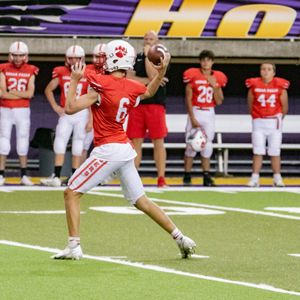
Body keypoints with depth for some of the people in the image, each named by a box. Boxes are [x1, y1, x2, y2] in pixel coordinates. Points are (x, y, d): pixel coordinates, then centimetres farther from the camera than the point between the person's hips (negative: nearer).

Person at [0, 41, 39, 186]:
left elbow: (30, 93, -7)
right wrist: (22, 95, -10)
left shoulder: (30, 71, 3)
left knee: (23, 141, 5)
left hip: (23, 110, 1)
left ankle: (24, 175, 12)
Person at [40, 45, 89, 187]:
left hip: (82, 113, -2)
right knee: (60, 141, -6)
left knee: (78, 144, 5)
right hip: (65, 113, 2)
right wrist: (55, 107, 2)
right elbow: (48, 90, 13)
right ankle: (56, 177, -11)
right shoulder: (61, 73, 1)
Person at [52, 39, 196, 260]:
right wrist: (161, 73, 20)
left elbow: (71, 108, -16)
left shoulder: (101, 86, -16)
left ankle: (74, 246, -5)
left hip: (107, 150, -7)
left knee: (72, 193, 1)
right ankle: (181, 239, 15)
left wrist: (74, 80, -5)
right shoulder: (132, 88, 4)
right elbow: (149, 92, 28)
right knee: (141, 200, 15)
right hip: (126, 149, 7)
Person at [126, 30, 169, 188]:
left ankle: (161, 179, -3)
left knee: (158, 142, -4)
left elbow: (153, 75, -14)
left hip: (155, 104, -3)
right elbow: (129, 78, -1)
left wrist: (147, 55, -9)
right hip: (137, 104, 3)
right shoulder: (135, 58, 13)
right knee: (136, 142, 4)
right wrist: (150, 80, -9)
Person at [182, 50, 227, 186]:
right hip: (195, 112, -3)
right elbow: (188, 99, -4)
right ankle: (187, 176, 0)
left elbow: (219, 101, 6)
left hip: (209, 114, 3)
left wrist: (214, 86, -7)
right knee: (191, 145, -6)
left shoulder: (217, 78, 8)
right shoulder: (193, 75, -3)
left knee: (207, 145, 0)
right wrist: (192, 118, -10)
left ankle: (207, 176, 2)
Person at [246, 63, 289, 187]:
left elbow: (284, 107, 5)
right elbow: (250, 105, 7)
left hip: (274, 121, 0)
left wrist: (278, 119, 12)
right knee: (258, 151, -3)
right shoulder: (254, 85, -2)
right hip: (258, 122, 0)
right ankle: (255, 178, -3)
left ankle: (277, 178, 9)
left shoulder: (280, 86, -4)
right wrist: (256, 117, 11)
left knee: (275, 152, 3)